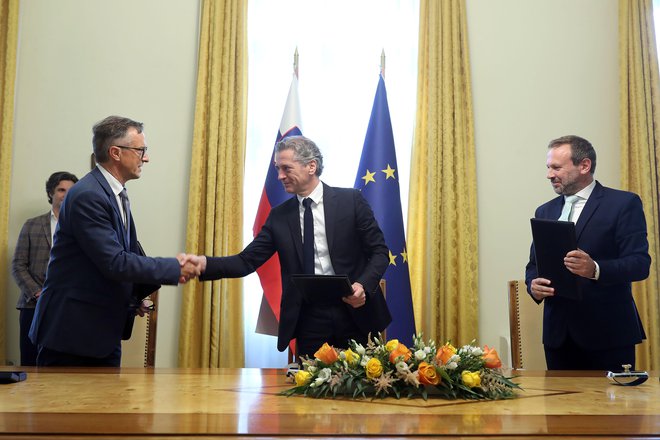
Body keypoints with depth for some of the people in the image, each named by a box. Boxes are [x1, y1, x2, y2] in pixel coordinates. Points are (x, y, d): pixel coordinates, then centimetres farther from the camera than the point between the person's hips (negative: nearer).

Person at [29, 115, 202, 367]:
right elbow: (115, 262, -23)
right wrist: (174, 268, -15)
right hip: (71, 329, -9)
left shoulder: (116, 194, 12)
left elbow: (130, 253, 13)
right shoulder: (87, 195, -18)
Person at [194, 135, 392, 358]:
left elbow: (379, 252, 0)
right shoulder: (279, 215, 5)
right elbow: (247, 260, 0)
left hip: (354, 312, -2)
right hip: (309, 318, 2)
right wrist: (203, 263, -16)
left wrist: (364, 285, -18)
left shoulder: (350, 200, -2)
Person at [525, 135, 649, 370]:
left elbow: (640, 263, -11)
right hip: (559, 333, 5)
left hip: (608, 331, -4)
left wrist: (595, 269, -29)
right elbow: (534, 264, 15)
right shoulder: (545, 211, 13)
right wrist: (533, 285, -8)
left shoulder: (624, 203, -3)